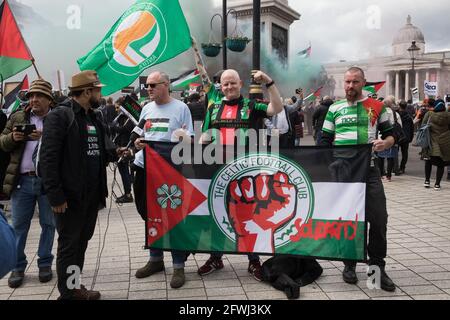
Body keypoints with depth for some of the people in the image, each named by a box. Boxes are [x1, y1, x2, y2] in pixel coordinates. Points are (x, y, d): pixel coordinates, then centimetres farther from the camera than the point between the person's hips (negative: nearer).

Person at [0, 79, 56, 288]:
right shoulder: (17, 118, 11)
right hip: (22, 180, 3)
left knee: (48, 224, 9)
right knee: (19, 226, 8)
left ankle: (45, 263, 24)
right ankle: (18, 267, 20)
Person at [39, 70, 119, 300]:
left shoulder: (92, 117, 14)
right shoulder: (59, 116, -12)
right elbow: (47, 158, -18)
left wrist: (114, 154, 6)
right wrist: (55, 195, -21)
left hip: (91, 194, 8)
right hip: (70, 196, -8)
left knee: (82, 242, 17)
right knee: (69, 244, 3)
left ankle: (74, 286, 31)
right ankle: (68, 293, 17)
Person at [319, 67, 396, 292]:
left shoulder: (377, 107, 8)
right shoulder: (335, 109, 10)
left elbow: (390, 135, 11)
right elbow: (325, 141, 10)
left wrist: (385, 143, -12)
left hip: (368, 169, -1)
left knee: (379, 218, -5)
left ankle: (377, 266, 11)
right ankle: (349, 264, 21)